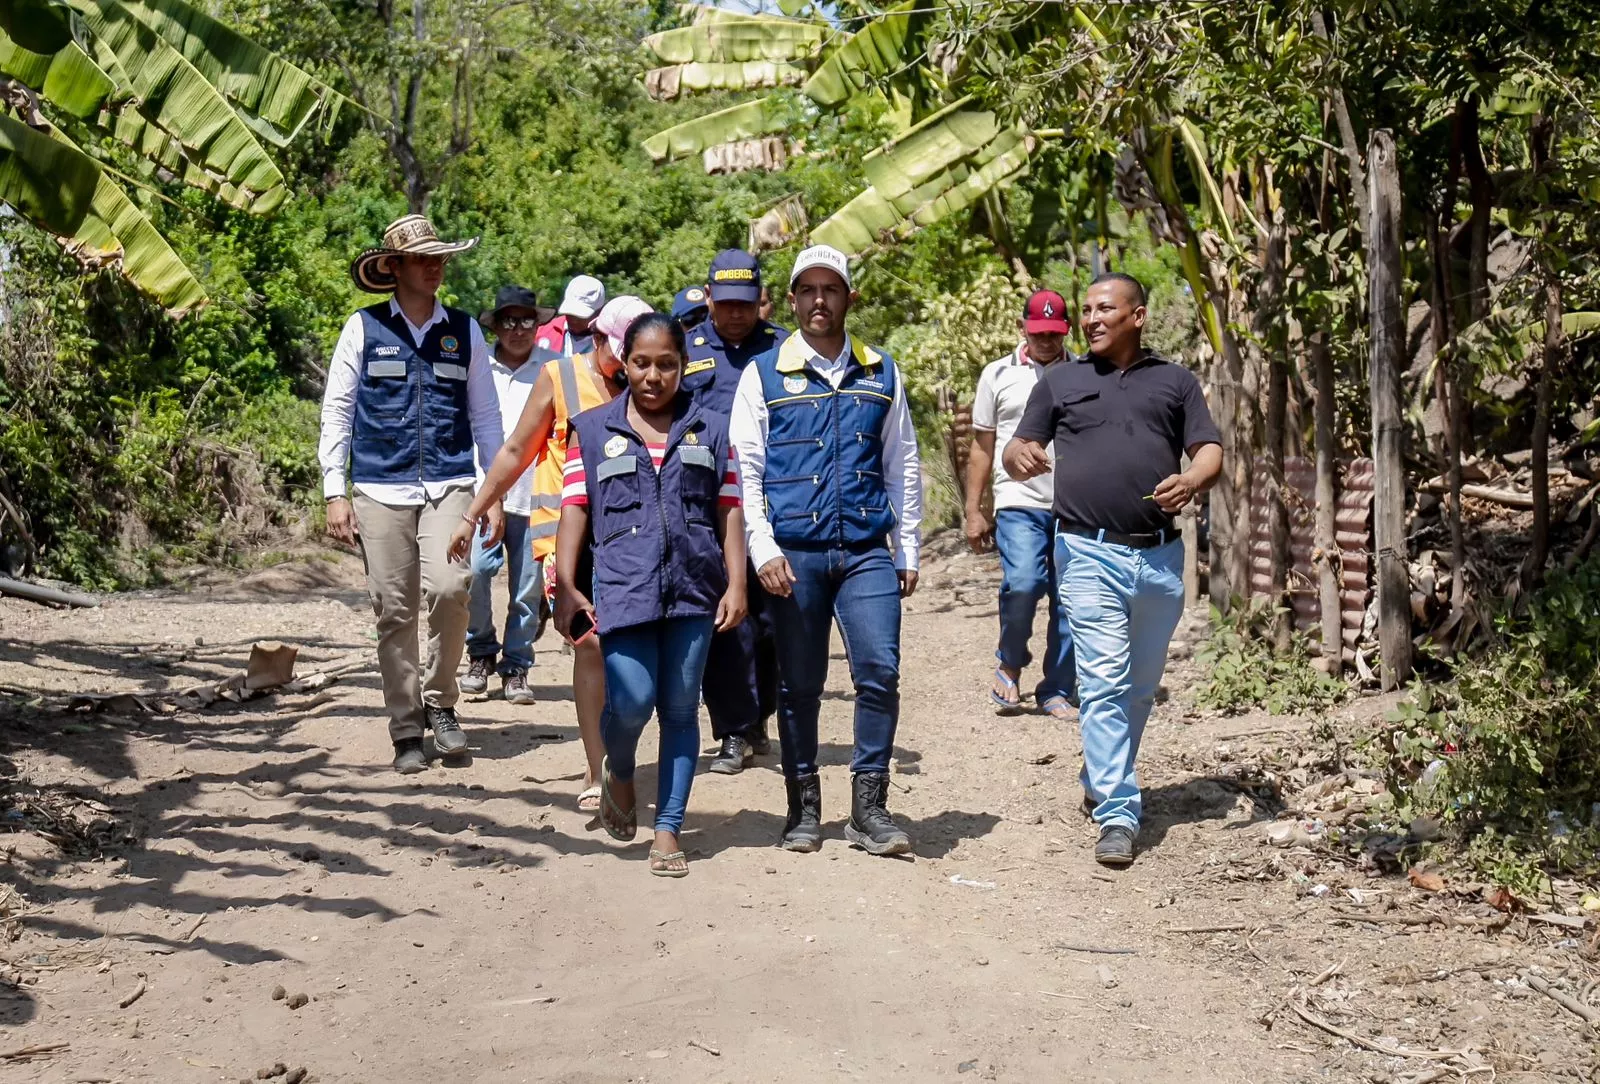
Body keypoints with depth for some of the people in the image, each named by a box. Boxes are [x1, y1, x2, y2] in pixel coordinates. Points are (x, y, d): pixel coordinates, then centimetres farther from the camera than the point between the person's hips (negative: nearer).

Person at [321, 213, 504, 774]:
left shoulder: (464, 331, 11)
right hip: (381, 490, 0)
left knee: (448, 588, -20)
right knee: (394, 612, 0)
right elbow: (337, 410, 7)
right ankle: (406, 732, 13)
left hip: (449, 486, 1)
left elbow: (485, 415, 15)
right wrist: (335, 492, 1)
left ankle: (439, 701, 3)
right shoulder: (364, 328, 5)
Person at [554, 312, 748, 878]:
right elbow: (574, 510, 5)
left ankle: (668, 831, 12)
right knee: (632, 702, -13)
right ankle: (617, 775, 21)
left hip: (694, 588, 2)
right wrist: (565, 587, -3)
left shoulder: (710, 431, 12)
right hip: (623, 586, -1)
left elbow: (729, 511, 10)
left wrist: (736, 583, 0)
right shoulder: (592, 429, 10)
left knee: (681, 709, 3)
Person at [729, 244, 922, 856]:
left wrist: (908, 552, 10)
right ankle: (804, 806, 19)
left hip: (867, 551, 1)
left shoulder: (880, 374, 12)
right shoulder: (764, 374, 5)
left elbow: (903, 466, 15)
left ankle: (869, 807, 3)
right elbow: (745, 469, 2)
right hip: (794, 554, -1)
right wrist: (763, 550, -8)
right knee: (799, 683, 5)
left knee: (880, 671, -9)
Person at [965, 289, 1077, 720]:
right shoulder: (999, 375, 11)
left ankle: (1056, 692, 14)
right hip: (1020, 502, -1)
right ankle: (1009, 663, 6)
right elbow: (982, 447, 13)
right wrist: (973, 511, 7)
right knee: (1022, 583, -21)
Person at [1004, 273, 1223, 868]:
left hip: (1160, 555, 2)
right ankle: (1117, 813, -10)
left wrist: (1191, 480, -15)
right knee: (1103, 682, -11)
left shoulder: (1174, 381, 14)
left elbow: (1211, 451, 7)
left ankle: (1102, 781, 32)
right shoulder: (1061, 380, 13)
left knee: (1141, 684, 13)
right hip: (1089, 552, -2)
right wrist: (1020, 454, -13)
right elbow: (1017, 450, 12)